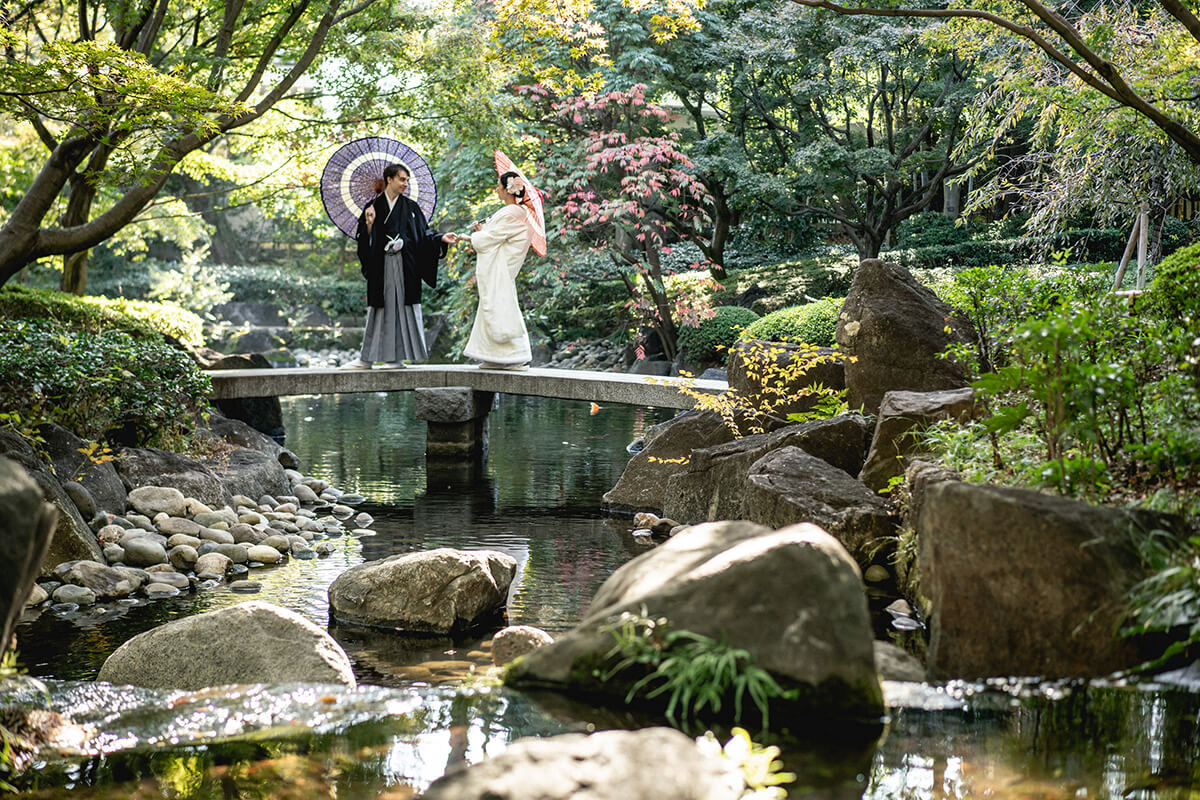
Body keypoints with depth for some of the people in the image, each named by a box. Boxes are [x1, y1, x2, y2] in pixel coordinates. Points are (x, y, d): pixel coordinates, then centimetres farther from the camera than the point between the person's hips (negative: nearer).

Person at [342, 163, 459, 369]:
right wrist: (369, 224, -15)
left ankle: (397, 357, 1)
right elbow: (365, 240, 3)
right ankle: (367, 358, 4)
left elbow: (424, 232, 8)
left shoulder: (411, 208, 9)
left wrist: (441, 238, -7)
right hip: (381, 266, 0)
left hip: (405, 267, 0)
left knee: (402, 306, -3)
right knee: (380, 309, 1)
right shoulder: (373, 207, 7)